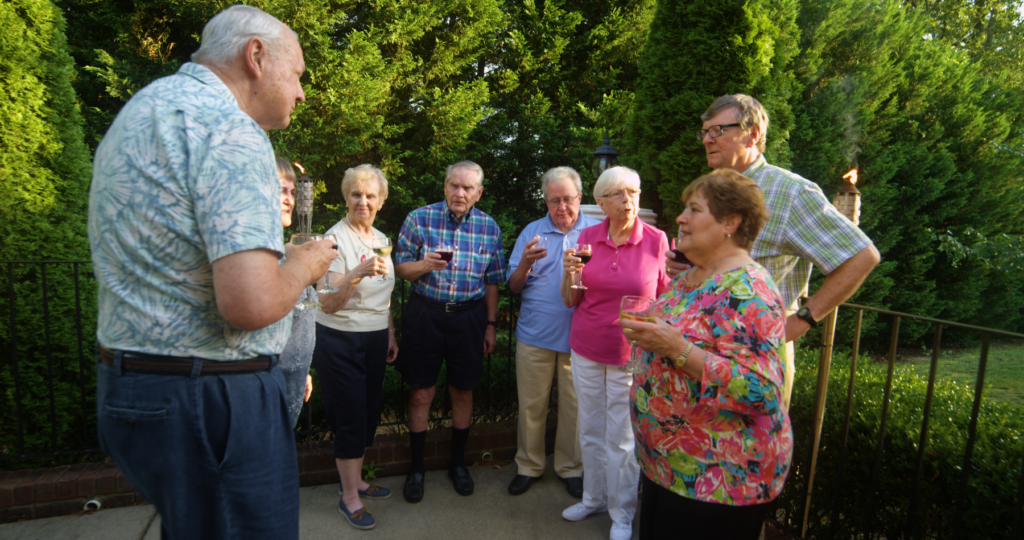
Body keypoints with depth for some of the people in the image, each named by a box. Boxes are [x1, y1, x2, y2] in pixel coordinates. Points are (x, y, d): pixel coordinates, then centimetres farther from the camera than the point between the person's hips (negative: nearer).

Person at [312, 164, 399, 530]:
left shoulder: (380, 239, 8)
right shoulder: (336, 238, -15)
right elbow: (328, 303, -22)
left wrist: (390, 335, 18)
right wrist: (358, 273, -37)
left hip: (374, 339, 7)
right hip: (340, 340, -7)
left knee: (368, 413, 15)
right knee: (350, 418, 1)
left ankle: (355, 481, 34)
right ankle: (349, 497, 18)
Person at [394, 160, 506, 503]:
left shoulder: (489, 227, 1)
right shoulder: (419, 219, -4)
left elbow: (492, 281, 7)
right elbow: (400, 268, -1)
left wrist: (491, 324, 6)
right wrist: (424, 265, -22)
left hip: (469, 317, 2)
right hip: (425, 314, -1)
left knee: (463, 392, 11)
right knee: (422, 393, 5)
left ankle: (457, 463, 30)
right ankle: (416, 467, 23)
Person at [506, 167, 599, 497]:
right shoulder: (531, 232, 7)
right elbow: (513, 286, 5)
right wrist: (525, 263, -15)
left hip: (577, 335, -1)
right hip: (535, 334, 1)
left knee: (574, 405, 8)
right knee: (531, 405, 9)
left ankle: (570, 467, 28)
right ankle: (529, 466, 27)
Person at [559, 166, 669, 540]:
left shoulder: (656, 240, -9)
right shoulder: (587, 237, -1)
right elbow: (570, 300, 3)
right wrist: (570, 273, -16)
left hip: (630, 353, -3)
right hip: (586, 350, 3)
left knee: (621, 439, 7)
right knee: (591, 431, 16)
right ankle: (594, 497, 38)